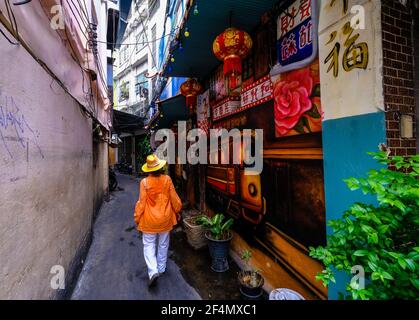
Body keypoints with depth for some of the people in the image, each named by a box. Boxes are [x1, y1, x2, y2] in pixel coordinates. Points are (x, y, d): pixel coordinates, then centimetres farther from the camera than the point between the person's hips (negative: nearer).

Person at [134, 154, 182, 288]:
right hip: (165, 219, 2)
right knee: (163, 244, 20)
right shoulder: (167, 179, -12)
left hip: (149, 220, -2)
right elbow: (174, 198, -5)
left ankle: (153, 271, 4)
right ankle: (161, 269, 36)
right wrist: (177, 211, 11)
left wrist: (137, 217, 4)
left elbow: (141, 202, -10)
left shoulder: (144, 182, -15)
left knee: (149, 245, 15)